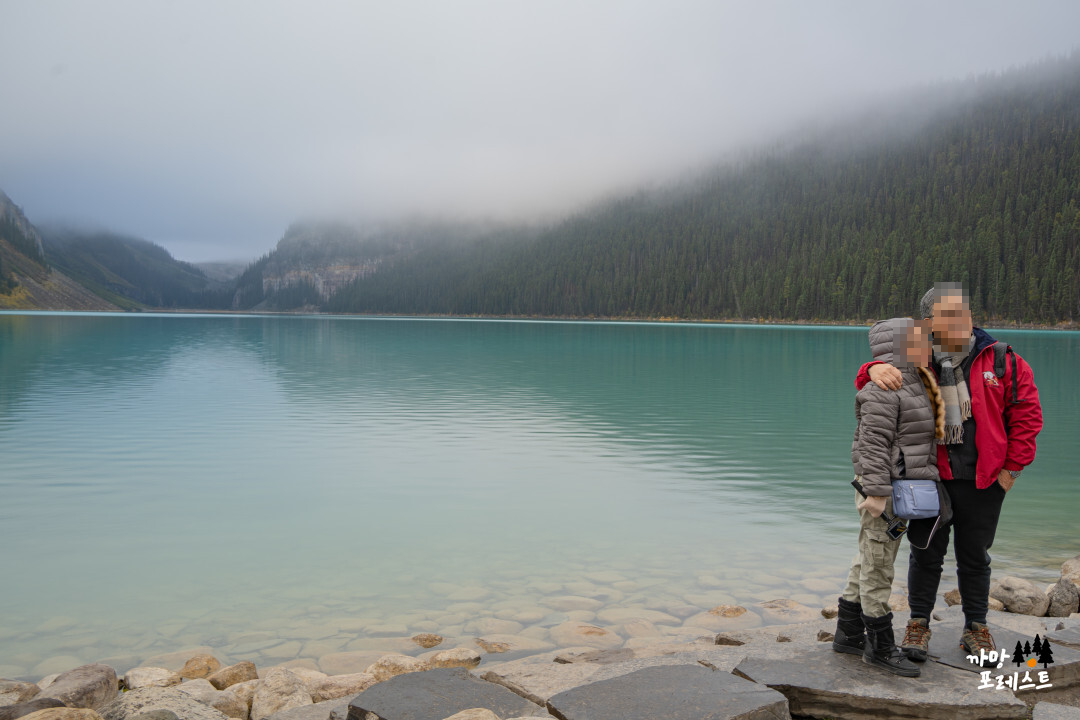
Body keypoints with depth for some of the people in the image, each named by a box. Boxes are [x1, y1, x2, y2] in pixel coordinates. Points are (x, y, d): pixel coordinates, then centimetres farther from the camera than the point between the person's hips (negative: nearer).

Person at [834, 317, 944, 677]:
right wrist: (876, 492, -23)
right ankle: (880, 647, 11)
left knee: (869, 564, 16)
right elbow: (873, 444, -21)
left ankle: (848, 634, 26)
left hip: (900, 489, 10)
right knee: (877, 568, 0)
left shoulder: (911, 384, 14)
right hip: (885, 490, -10)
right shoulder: (883, 390, -18)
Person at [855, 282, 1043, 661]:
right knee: (926, 553, 9)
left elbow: (1026, 415, 2)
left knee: (974, 556, 14)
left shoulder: (1003, 362, -1)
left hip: (983, 481, 0)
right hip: (930, 477, 0)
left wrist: (1011, 468, -2)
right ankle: (918, 624, 24)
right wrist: (876, 369, -29)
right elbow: (866, 382, -4)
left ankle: (976, 628, 30)